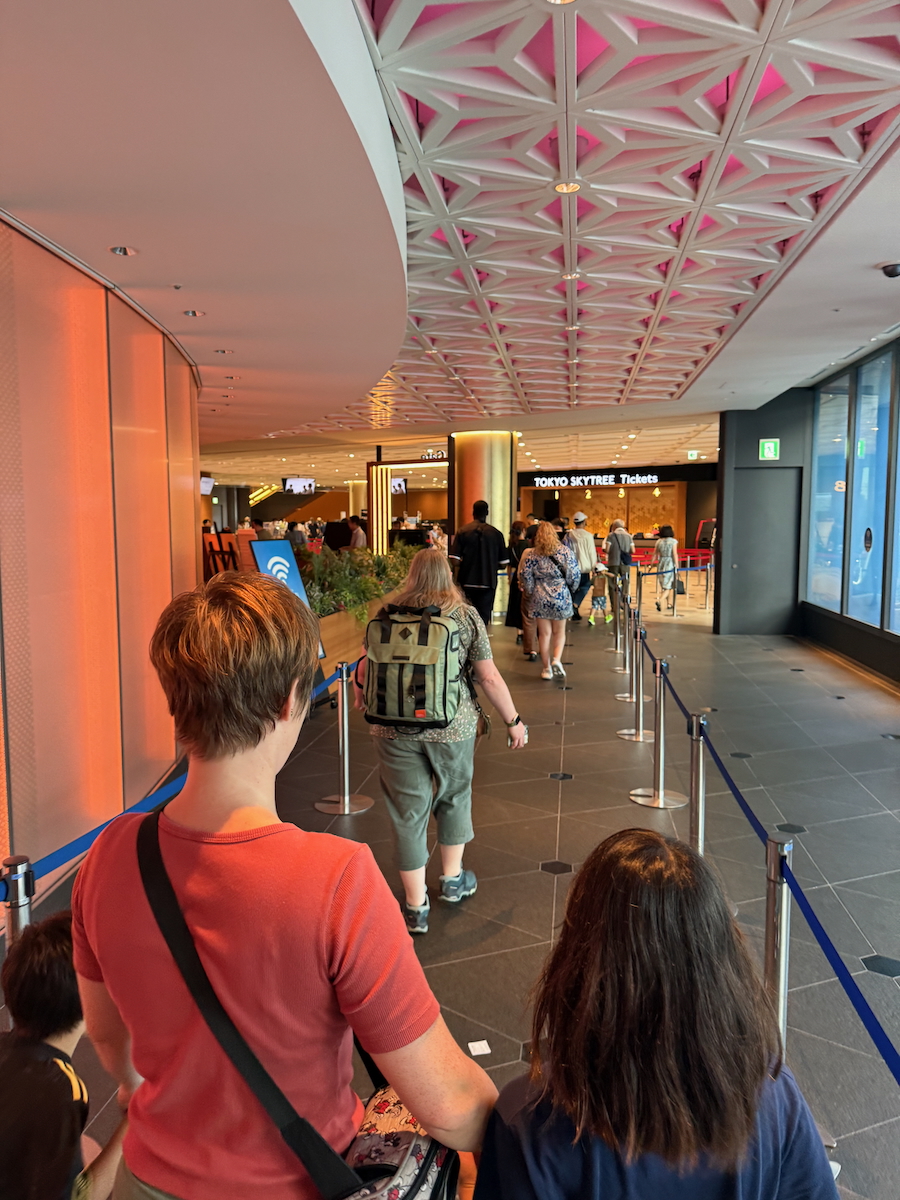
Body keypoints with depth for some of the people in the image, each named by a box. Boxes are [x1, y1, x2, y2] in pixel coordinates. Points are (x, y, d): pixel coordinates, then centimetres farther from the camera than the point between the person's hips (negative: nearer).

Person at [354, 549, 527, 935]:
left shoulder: (386, 614, 1)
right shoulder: (465, 615, -2)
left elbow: (365, 669, 8)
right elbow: (489, 677, -3)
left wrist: (360, 691, 29)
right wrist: (513, 720, 8)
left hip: (394, 728, 1)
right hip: (453, 725, 0)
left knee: (407, 809, 10)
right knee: (454, 796, 23)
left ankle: (416, 906, 19)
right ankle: (452, 879, 39)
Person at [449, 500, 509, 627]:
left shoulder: (463, 531, -4)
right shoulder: (496, 534, -3)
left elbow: (455, 559, -9)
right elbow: (503, 563, 0)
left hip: (467, 581, 0)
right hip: (488, 581, 0)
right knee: (483, 616, 5)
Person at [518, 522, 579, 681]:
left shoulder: (533, 555, -5)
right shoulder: (564, 551, -6)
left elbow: (526, 575, -8)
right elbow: (574, 573, -7)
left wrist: (530, 592, 8)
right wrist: (571, 589, 11)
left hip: (540, 598, 0)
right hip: (561, 597, 0)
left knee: (544, 634, 8)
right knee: (559, 632, 14)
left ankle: (546, 668, 11)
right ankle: (556, 659, -9)